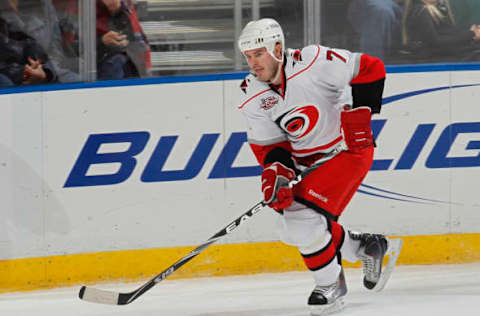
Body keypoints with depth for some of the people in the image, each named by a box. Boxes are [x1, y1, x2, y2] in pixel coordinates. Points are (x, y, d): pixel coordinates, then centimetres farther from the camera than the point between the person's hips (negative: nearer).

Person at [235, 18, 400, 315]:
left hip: (348, 148, -8)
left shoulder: (314, 63, -25)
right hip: (306, 160, 8)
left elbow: (371, 68, -17)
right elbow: (267, 143, -3)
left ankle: (331, 287, -2)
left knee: (305, 216, -21)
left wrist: (358, 113, -21)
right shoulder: (252, 96, -7)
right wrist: (275, 172, -22)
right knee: (292, 231, 9)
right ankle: (366, 246, 28)